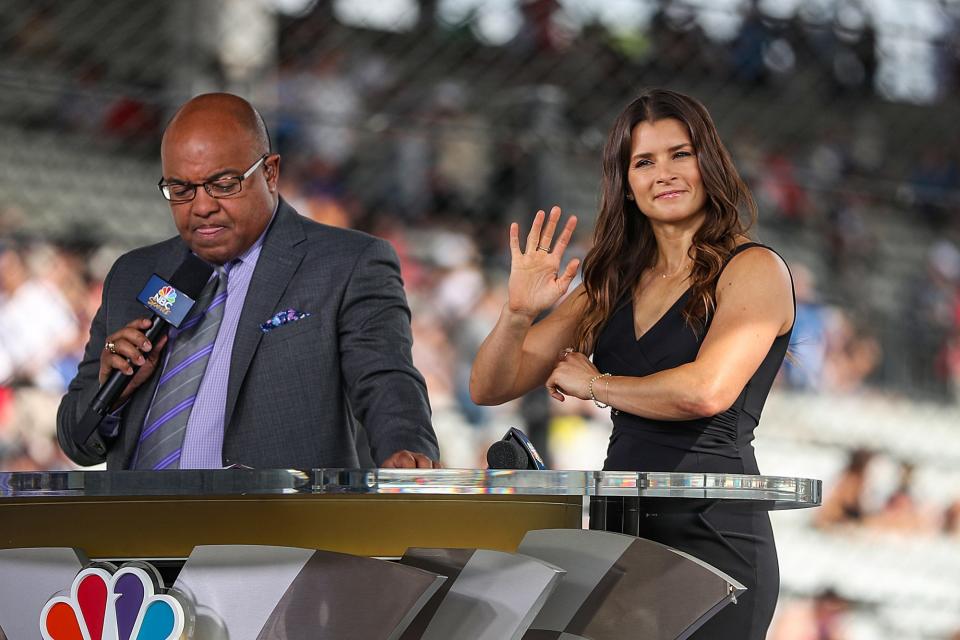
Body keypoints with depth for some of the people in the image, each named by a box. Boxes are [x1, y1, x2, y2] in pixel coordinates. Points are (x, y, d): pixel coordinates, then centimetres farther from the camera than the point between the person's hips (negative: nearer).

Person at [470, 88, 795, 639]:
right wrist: (518, 314, -7)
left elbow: (708, 390, -19)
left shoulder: (755, 269, -2)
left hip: (713, 536, -5)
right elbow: (490, 388, 14)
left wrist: (596, 385, -3)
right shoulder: (613, 285, 16)